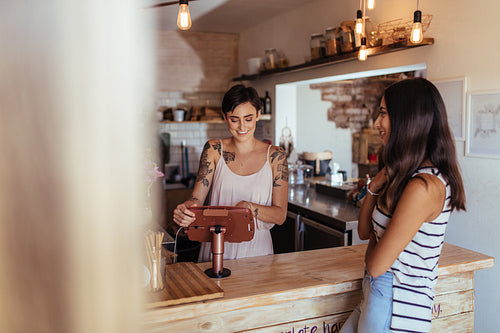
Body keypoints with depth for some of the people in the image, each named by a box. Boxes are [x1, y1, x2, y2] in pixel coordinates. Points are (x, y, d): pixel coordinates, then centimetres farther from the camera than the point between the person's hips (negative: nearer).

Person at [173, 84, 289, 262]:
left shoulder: (275, 155, 2)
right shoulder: (214, 150, 4)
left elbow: (280, 215, 0)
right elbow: (197, 197, 0)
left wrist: (250, 208, -18)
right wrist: (187, 208, -22)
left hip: (256, 248, 0)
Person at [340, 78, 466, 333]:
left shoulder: (423, 186, -25)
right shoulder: (405, 175, 6)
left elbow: (376, 265, -22)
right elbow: (364, 231, 10)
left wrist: (374, 241, -1)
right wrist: (374, 188, -4)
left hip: (395, 309, -9)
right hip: (379, 296, 9)